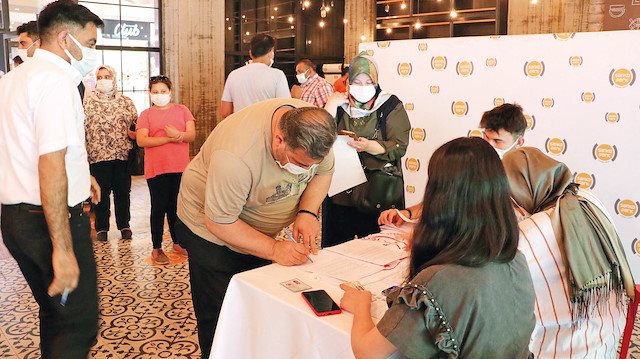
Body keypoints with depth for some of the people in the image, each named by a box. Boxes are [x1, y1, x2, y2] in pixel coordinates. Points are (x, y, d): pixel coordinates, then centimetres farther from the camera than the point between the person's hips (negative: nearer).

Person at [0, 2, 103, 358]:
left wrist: (77, 175, 28)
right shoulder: (56, 79, -16)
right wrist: (63, 249, -25)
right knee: (80, 327, -3)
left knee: (53, 313, 22)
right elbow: (51, 166, -24)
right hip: (48, 220, -10)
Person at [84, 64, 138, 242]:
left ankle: (124, 225, 22)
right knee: (101, 193, 4)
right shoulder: (88, 102, 6)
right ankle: (101, 228, 18)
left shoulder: (126, 101, 10)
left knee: (123, 192, 7)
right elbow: (81, 127, 3)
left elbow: (137, 124, 17)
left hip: (123, 154, 1)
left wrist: (134, 134, -5)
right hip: (98, 155, -1)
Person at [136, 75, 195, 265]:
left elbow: (192, 135, 0)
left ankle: (177, 242, 27)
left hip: (180, 168, 2)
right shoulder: (146, 114, 3)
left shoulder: (182, 110, 9)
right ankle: (156, 248, 12)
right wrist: (169, 139, -17)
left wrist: (177, 133, -21)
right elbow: (141, 141, -10)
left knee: (176, 206, 12)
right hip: (157, 169, -2)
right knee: (159, 207, 2)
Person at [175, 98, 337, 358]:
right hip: (213, 231, -5)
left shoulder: (314, 129, -21)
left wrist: (308, 212, -21)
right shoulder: (236, 156, -40)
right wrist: (273, 249, -31)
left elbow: (324, 171, -4)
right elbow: (220, 222, -29)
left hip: (260, 229, 6)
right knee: (220, 319, 4)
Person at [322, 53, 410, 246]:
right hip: (340, 191, 2)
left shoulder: (391, 105, 3)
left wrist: (369, 146, -23)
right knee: (337, 249, 9)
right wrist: (331, 105, -5)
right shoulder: (340, 105, 11)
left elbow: (400, 146, -8)